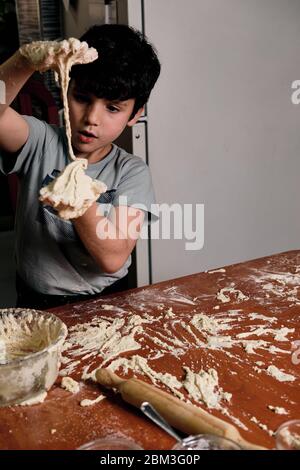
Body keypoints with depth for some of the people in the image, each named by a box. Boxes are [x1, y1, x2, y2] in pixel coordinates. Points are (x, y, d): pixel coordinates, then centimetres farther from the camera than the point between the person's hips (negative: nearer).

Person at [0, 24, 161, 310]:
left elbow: (113, 259, -15)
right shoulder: (42, 142, -3)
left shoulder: (132, 173, -5)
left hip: (106, 303, 2)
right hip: (36, 305, -1)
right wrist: (27, 60, -35)